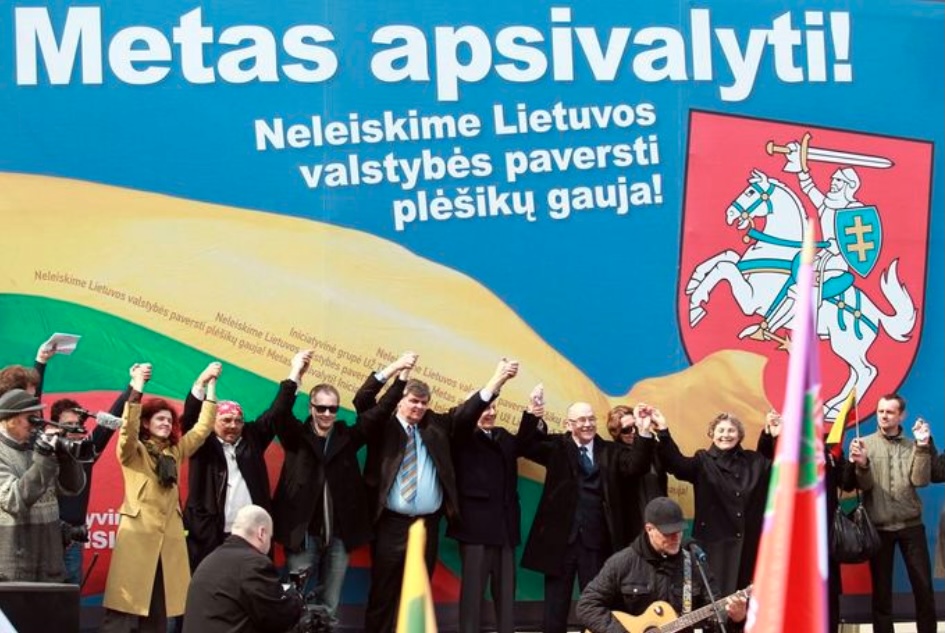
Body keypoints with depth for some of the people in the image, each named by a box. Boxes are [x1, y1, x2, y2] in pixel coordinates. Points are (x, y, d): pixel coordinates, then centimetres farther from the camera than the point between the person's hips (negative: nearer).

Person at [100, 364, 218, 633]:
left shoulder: (176, 451, 17)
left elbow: (202, 429, 15)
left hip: (169, 534, 5)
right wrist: (136, 391, -29)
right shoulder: (133, 452, 1)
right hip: (138, 533, -5)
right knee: (128, 602, -9)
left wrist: (211, 388, 8)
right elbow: (128, 430, -18)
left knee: (159, 608, 6)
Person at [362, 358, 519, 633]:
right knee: (383, 593, -1)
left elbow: (468, 411, 6)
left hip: (428, 524, 4)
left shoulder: (437, 425, 12)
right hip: (392, 524, -3)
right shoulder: (384, 426, 2)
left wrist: (499, 378, -4)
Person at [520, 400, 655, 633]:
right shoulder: (557, 446, 3)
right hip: (561, 539, -2)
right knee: (556, 606, 5)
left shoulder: (610, 451, 8)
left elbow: (636, 466, -8)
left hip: (597, 541, 2)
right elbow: (528, 447, -13)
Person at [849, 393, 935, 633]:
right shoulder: (865, 444, 1)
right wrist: (862, 465, -27)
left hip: (911, 525, 1)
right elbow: (864, 485, -7)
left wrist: (923, 447, -15)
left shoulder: (912, 446, 5)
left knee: (924, 587, 2)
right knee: (882, 590, 6)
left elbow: (920, 480, -7)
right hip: (879, 527, -1)